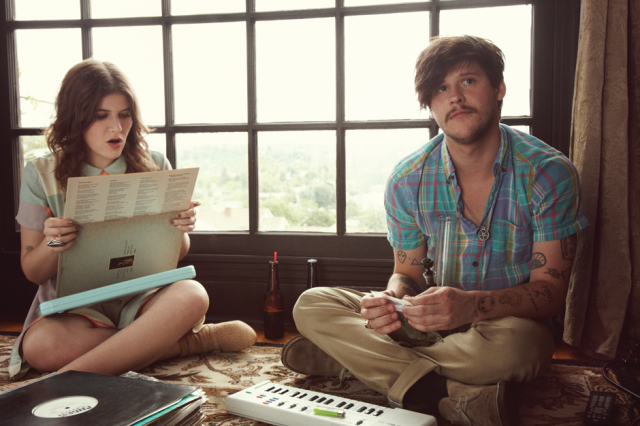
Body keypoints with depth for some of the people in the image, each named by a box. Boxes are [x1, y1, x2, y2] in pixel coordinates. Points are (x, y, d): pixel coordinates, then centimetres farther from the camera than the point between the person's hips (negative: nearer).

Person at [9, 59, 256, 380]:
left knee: (190, 295, -34)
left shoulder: (154, 167, 3)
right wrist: (51, 244, -20)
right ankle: (194, 341, -21)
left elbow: (175, 256, 10)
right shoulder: (41, 175, 1)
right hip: (75, 306, 1)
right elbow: (32, 272, 3)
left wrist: (180, 230, -14)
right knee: (41, 345, -35)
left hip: (141, 297, 0)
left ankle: (71, 376, -28)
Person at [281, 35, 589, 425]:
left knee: (512, 343, -41)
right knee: (312, 305, -14)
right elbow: (407, 273, 4)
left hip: (512, 324, -3)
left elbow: (551, 292, -15)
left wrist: (472, 304, -35)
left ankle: (352, 358, -21)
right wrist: (392, 300, -23)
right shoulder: (408, 180, -4)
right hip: (432, 325, 4)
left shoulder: (548, 173, -13)